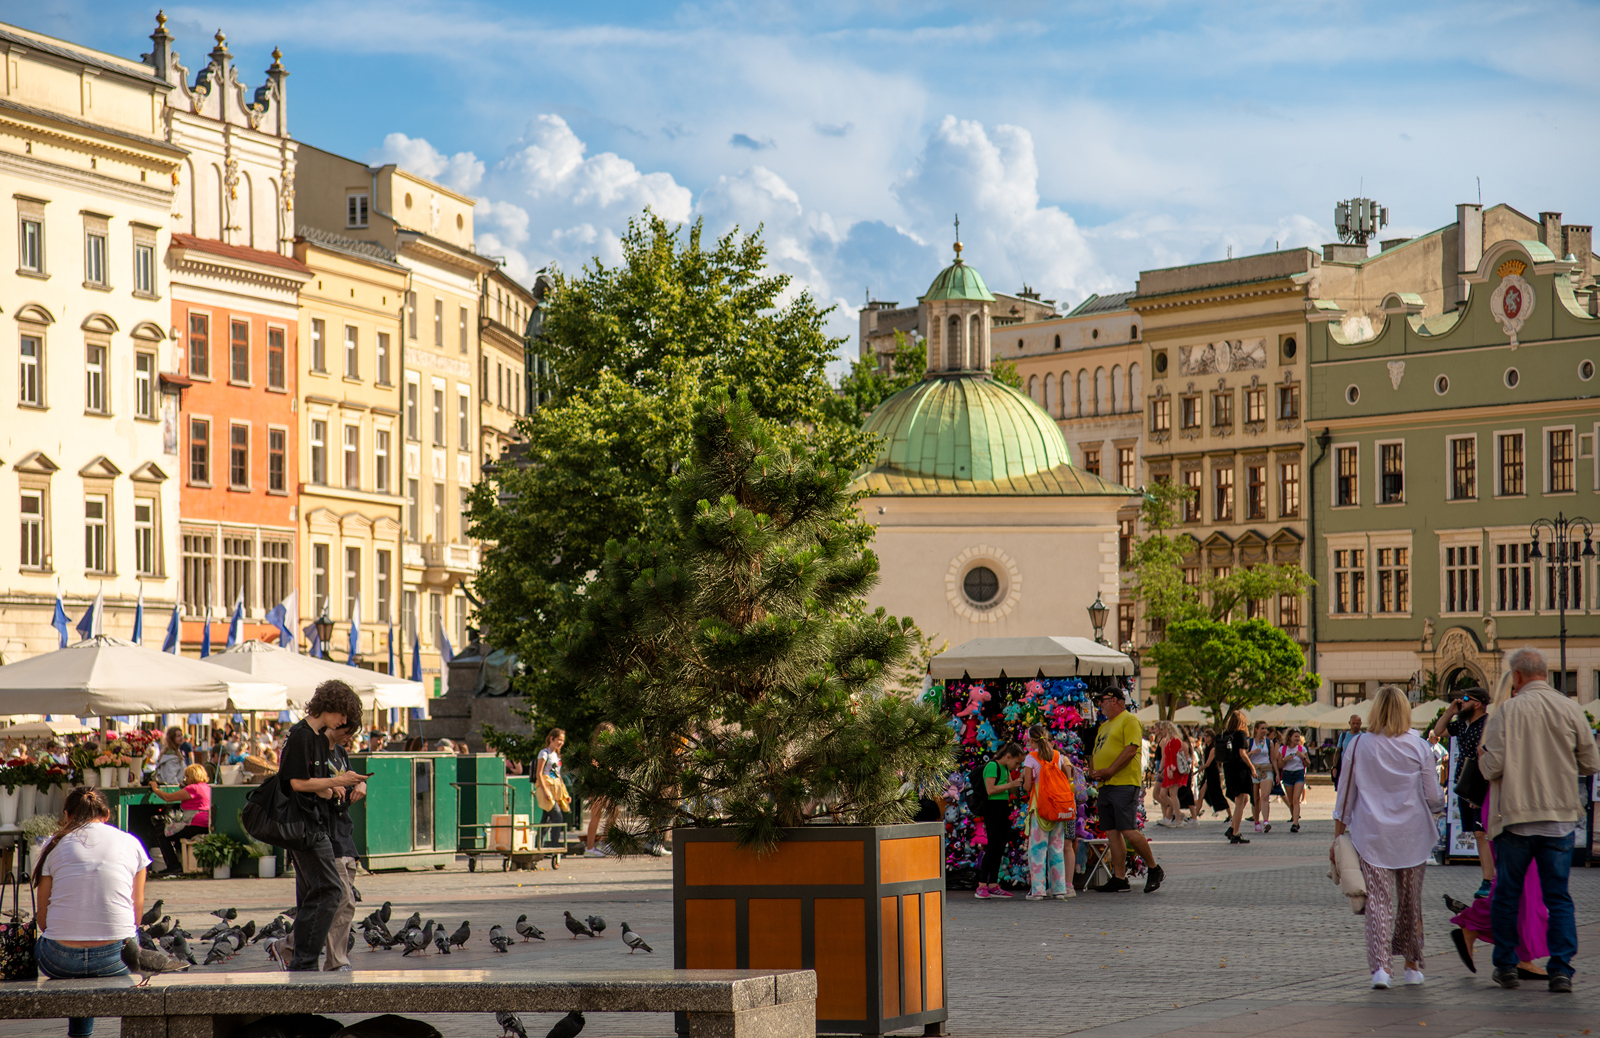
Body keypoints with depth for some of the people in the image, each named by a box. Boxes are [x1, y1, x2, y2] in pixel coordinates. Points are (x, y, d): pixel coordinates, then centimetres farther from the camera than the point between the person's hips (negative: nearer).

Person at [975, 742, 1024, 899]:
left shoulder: (1006, 768, 17)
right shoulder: (992, 766, -11)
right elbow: (990, 790, -18)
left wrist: (1019, 781, 2)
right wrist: (1011, 784, -16)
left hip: (1004, 808, 9)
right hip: (993, 808, -9)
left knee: (1000, 847, 7)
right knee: (993, 846, -13)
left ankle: (993, 885, 10)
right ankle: (982, 886, -13)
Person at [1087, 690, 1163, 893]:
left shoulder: (1129, 720, -5)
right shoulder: (1104, 726, 24)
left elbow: (1131, 749, -16)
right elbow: (1096, 753, 28)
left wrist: (1110, 771, -18)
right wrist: (1092, 770, 7)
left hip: (1124, 784, -9)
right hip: (1105, 786, 9)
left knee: (1128, 831, -14)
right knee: (1112, 833, 5)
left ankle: (1155, 870, 0)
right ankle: (1119, 878, 7)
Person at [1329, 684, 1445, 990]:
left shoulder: (1358, 746, -1)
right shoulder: (1418, 747, -3)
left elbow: (1345, 795, 3)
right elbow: (1433, 797, 2)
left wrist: (1338, 835, 12)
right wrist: (1440, 807, 25)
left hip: (1372, 836, -1)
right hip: (1412, 837, 1)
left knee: (1379, 901, -2)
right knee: (1411, 902, 13)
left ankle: (1380, 965, -17)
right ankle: (1413, 965, 22)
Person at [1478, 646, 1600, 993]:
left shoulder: (1507, 712, -8)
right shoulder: (1570, 710, -1)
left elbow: (1491, 767, -13)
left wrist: (1482, 755, 10)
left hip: (1516, 816, -2)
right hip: (1560, 817, 2)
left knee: (1506, 894, 11)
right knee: (1558, 896, 6)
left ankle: (1506, 966, 16)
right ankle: (1561, 970, -2)